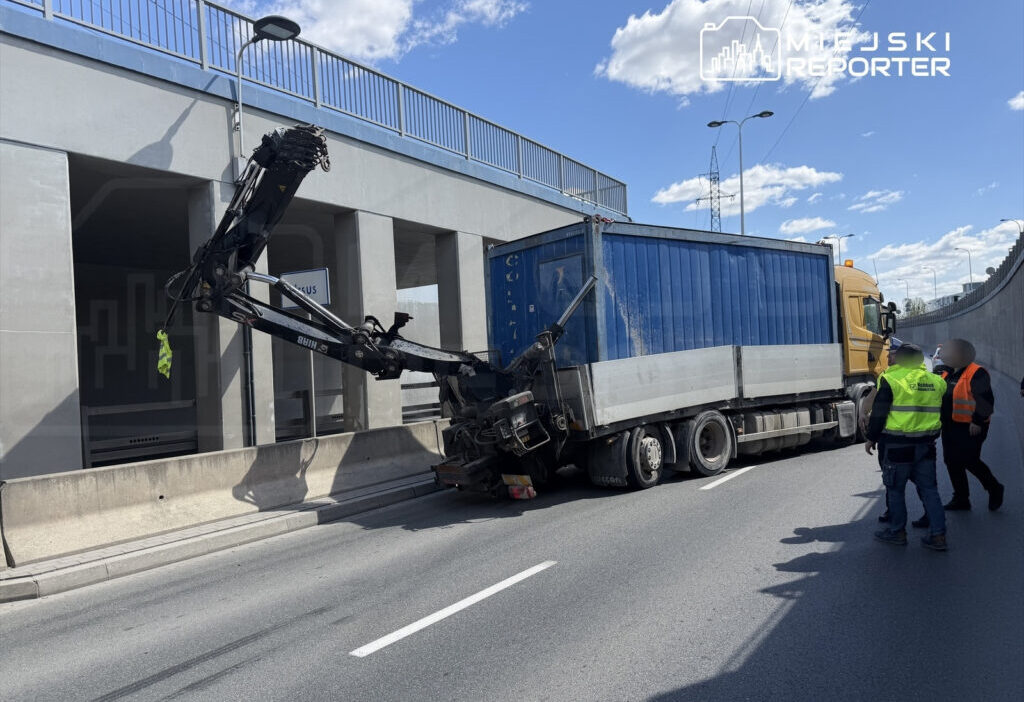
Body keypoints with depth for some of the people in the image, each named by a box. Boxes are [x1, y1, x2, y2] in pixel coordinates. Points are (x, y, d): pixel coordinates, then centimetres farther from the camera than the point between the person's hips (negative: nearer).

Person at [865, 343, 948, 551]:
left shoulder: (891, 380, -11)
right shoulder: (936, 381, 7)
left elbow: (878, 413, -9)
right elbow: (942, 413, 17)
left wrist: (871, 438, 1)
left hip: (898, 445, -5)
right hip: (926, 445, 5)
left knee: (895, 488, 7)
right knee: (929, 489, 11)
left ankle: (897, 531, 15)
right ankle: (938, 534, 11)